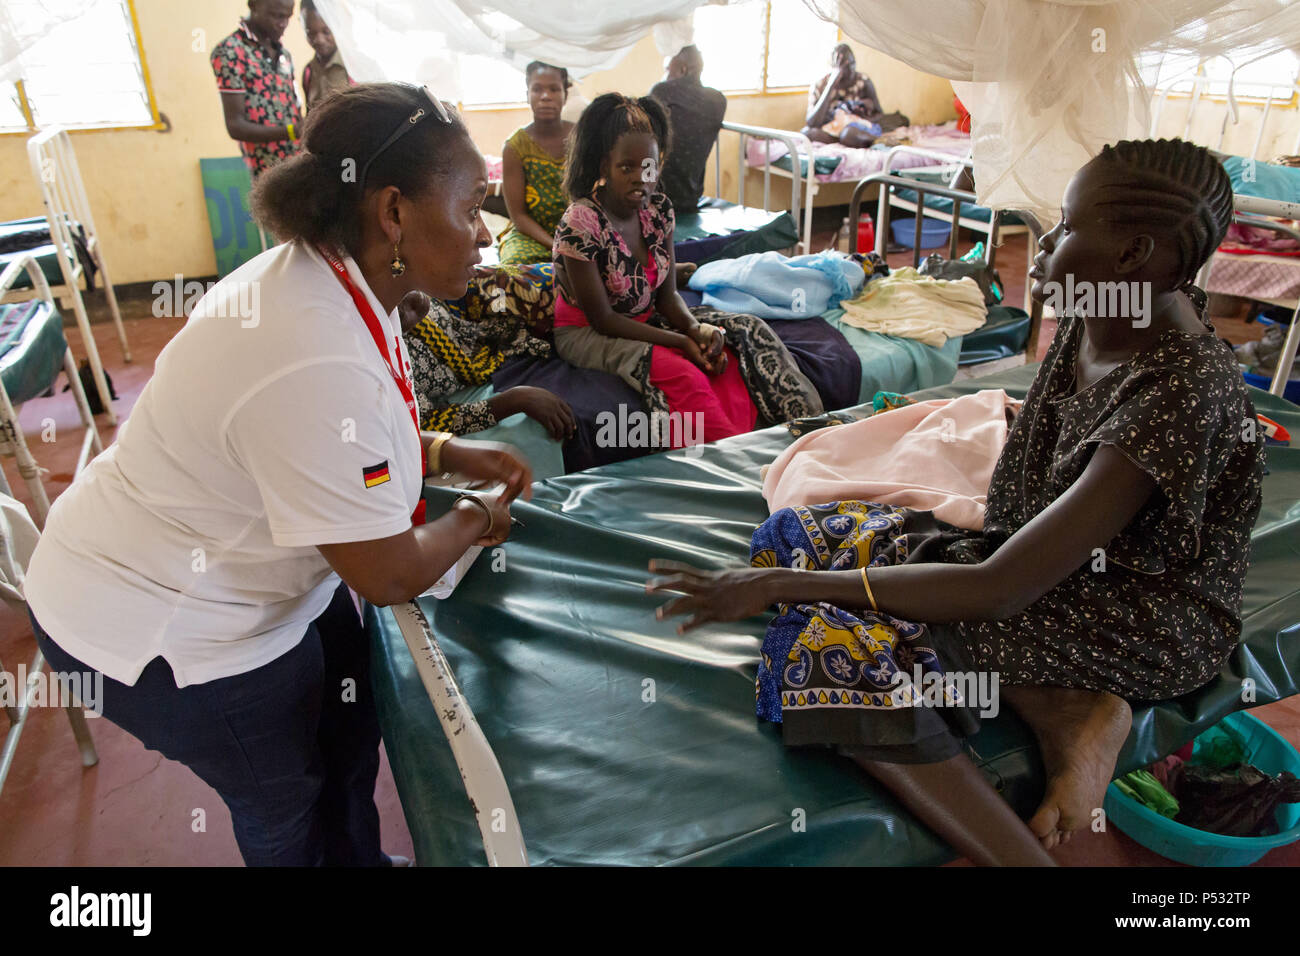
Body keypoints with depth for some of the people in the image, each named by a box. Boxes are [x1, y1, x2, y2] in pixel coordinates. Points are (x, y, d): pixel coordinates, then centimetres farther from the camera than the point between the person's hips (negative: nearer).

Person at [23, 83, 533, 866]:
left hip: (237, 568, 8)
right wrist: (478, 521, -7)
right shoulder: (320, 364, -37)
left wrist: (446, 452, -2)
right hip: (163, 628, -8)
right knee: (285, 810, 16)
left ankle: (360, 858, 47)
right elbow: (390, 577, -26)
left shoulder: (325, 275, -7)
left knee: (350, 732, 22)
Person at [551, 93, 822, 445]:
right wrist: (681, 342, -24)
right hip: (587, 333, -6)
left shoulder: (659, 208, -3)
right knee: (681, 374, -31)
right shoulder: (580, 224, -22)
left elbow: (667, 294, 2)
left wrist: (696, 329, -20)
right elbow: (603, 319, -21)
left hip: (646, 320, 7)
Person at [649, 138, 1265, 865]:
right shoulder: (1097, 316, -5)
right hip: (1069, 555, 9)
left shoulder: (1177, 393, -31)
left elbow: (998, 590, -33)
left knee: (833, 636, -27)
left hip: (1145, 623, -9)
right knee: (805, 528, -6)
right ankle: (1070, 711, -10)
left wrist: (776, 583, -31)